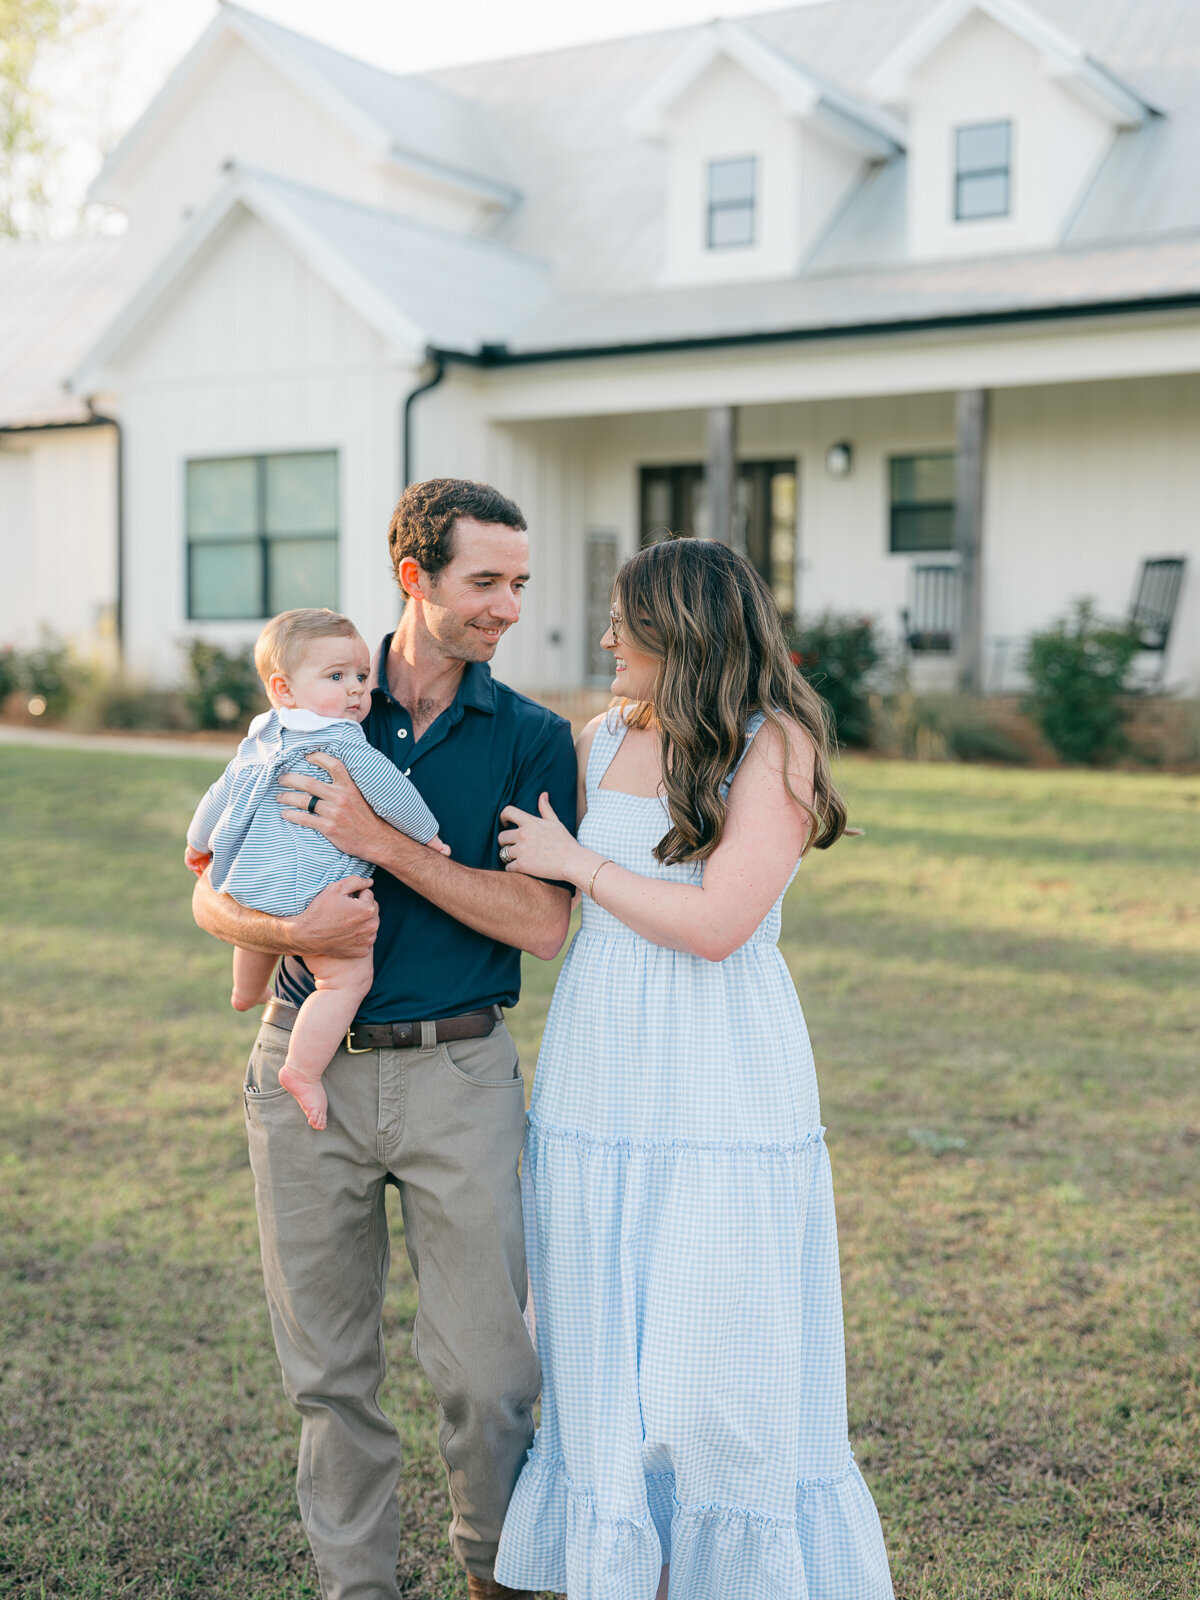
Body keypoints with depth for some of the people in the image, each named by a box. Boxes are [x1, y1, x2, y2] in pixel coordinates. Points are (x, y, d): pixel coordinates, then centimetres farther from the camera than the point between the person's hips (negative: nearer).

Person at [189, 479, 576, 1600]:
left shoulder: (532, 738, 0)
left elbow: (542, 922, -12)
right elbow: (212, 895, 6)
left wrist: (384, 842, -18)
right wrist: (289, 929, -17)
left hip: (456, 1074, -1)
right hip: (307, 1065, 2)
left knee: (484, 1370, 2)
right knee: (328, 1371, 11)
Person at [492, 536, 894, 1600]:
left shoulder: (777, 743, -8)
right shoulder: (603, 741, 9)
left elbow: (719, 922, -18)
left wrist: (578, 863, -9)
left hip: (726, 1097, -5)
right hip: (598, 1090, 6)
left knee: (722, 1367, 0)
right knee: (607, 1361, 11)